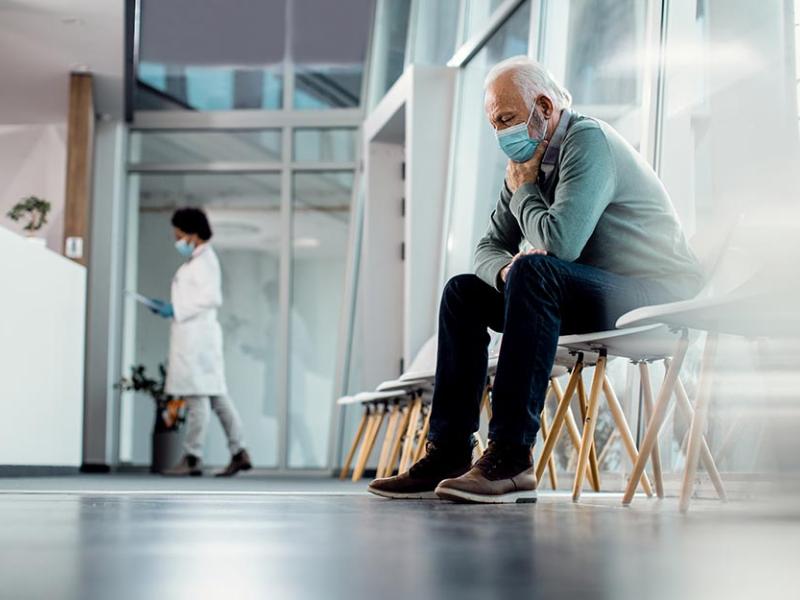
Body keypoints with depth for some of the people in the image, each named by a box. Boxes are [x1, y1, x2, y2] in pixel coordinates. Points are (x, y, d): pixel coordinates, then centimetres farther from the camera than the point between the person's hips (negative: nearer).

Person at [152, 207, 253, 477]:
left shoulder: (204, 261, -10)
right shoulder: (197, 261, 19)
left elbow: (212, 298, -20)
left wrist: (177, 310, -16)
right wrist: (169, 307, 12)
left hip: (197, 337, -10)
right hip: (194, 337, 10)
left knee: (197, 398, -7)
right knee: (217, 396, 9)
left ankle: (192, 459, -4)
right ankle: (239, 453, 10)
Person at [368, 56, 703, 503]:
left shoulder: (588, 140, -17)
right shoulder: (530, 160, 11)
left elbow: (560, 242, -30)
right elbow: (488, 248, 11)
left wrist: (523, 189, -11)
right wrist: (506, 269, -14)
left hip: (654, 297, -10)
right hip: (593, 297, 10)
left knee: (535, 272, -34)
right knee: (465, 291, 7)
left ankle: (512, 459, -35)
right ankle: (448, 455, -1)